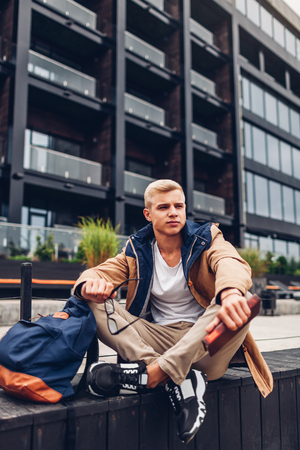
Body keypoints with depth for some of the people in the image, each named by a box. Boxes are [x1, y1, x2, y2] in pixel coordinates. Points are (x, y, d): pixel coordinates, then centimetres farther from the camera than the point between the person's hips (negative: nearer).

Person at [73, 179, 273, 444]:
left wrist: (231, 292, -51)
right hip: (157, 339, 3)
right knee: (97, 305, -17)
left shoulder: (206, 238, -2)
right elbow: (101, 271, -2)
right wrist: (90, 283, -31)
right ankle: (180, 382, -27)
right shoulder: (137, 249, 7)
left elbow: (232, 263, -24)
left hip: (204, 341, -2)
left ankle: (152, 372, -31)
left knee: (240, 301, -31)